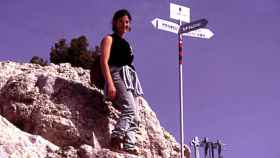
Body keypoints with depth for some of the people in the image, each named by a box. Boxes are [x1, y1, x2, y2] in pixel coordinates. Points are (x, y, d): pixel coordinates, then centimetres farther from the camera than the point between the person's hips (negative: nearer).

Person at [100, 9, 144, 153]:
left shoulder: (125, 44, 30)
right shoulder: (109, 39, 8)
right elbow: (104, 61, -5)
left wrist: (134, 86, 19)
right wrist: (110, 83, -19)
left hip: (129, 78, 8)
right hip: (117, 75, -8)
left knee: (133, 118, -3)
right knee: (130, 110, -27)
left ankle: (129, 147, -8)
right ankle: (116, 140, -32)